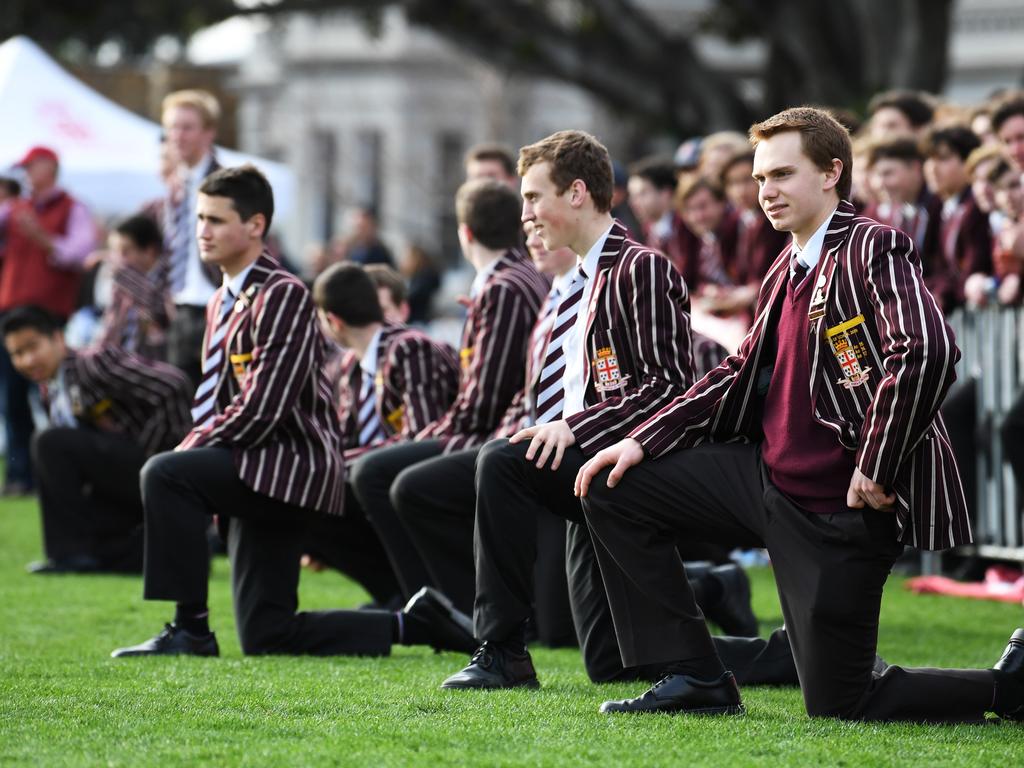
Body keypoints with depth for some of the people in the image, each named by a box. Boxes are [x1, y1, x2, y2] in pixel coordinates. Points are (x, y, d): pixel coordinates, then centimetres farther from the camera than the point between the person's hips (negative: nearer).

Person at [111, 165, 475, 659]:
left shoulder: (283, 295, -13)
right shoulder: (222, 302, 17)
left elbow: (261, 410, -21)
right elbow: (213, 405, 22)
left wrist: (186, 454, -15)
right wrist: (191, 455, 5)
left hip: (290, 464, -9)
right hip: (258, 480, 9)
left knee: (164, 475, -27)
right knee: (267, 640, 6)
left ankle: (190, 629, -20)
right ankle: (412, 623, 20)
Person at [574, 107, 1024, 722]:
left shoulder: (874, 248, -14)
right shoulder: (787, 272, 12)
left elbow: (928, 351, -29)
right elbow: (742, 375, 18)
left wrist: (875, 470, -24)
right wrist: (641, 441, 7)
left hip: (842, 508, -9)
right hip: (767, 479, 9)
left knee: (837, 708, -5)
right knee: (614, 489, 7)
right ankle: (697, 682, 10)